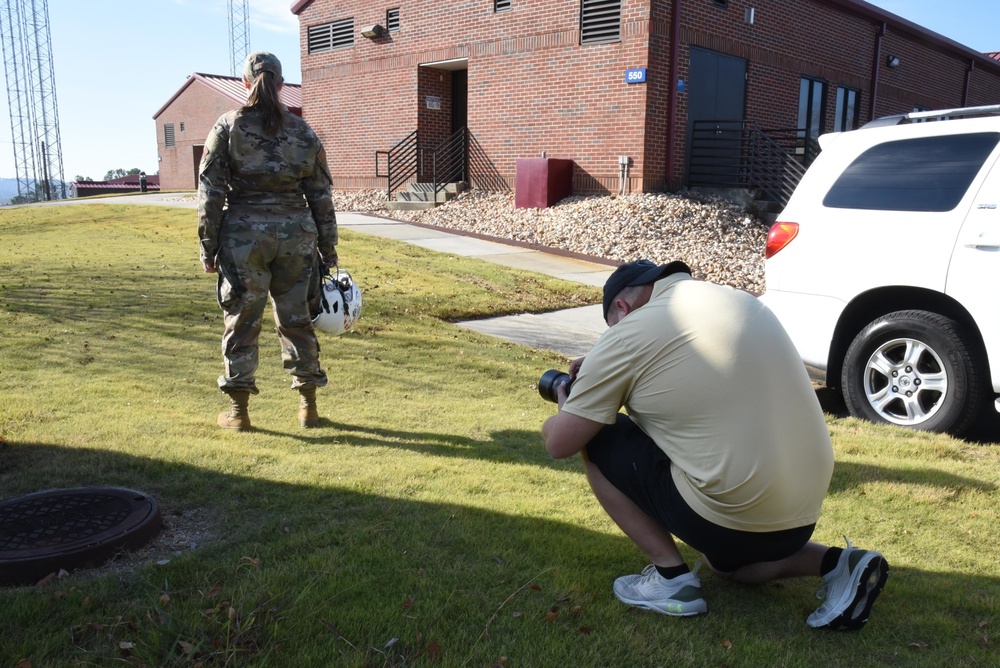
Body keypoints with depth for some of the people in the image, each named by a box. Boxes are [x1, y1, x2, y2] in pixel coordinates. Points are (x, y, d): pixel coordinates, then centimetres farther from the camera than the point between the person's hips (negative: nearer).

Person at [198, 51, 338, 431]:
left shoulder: (228, 127, -1)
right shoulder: (302, 132, 6)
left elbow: (210, 192, -3)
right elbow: (321, 197, 6)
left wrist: (209, 247, 2)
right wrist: (328, 251, 11)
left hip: (244, 234, -2)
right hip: (296, 234, 2)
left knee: (242, 320, 6)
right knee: (296, 318, 11)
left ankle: (238, 410, 12)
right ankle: (308, 406, 17)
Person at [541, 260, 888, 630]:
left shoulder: (627, 333, -10)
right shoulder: (742, 301, 12)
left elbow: (559, 443, -6)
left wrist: (567, 410, 17)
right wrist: (601, 372, 24)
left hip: (731, 521, -8)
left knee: (595, 440, 5)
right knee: (723, 559, 37)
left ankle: (671, 576, 5)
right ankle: (837, 564, 14)